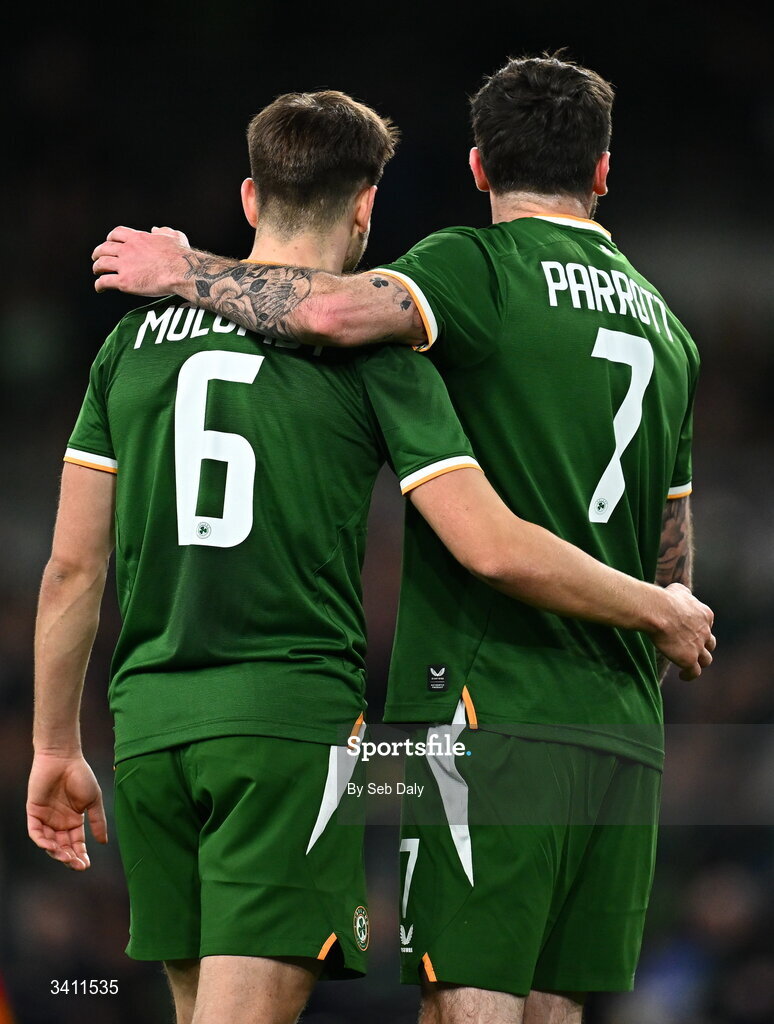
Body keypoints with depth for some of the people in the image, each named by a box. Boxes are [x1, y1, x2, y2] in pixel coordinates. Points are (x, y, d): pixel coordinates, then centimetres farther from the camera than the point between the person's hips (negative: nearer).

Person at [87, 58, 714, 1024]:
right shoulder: (664, 326, 19)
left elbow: (337, 311, -25)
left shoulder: (482, 266, -4)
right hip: (624, 738, 7)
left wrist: (185, 272, -10)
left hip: (493, 714, -7)